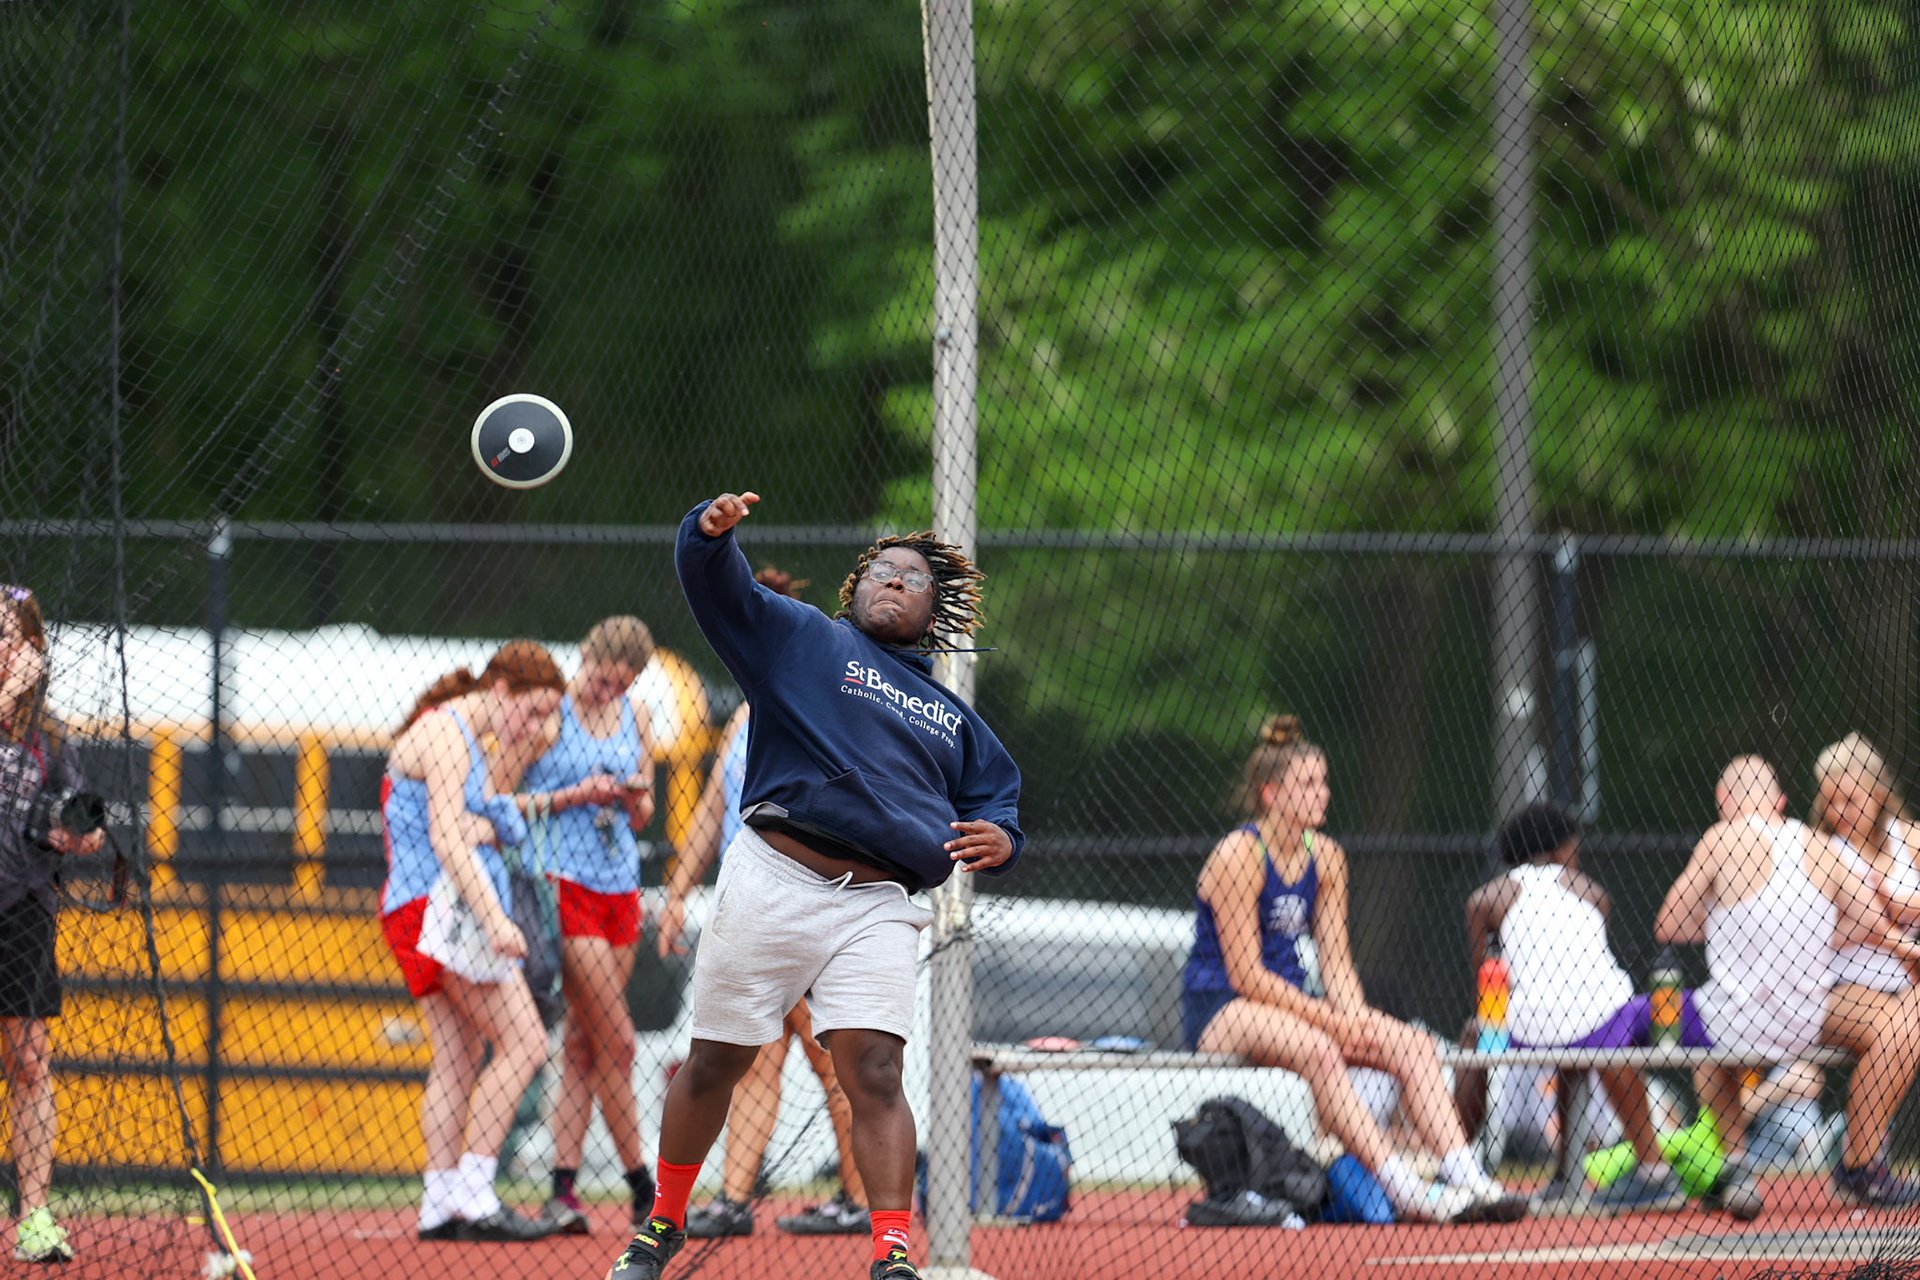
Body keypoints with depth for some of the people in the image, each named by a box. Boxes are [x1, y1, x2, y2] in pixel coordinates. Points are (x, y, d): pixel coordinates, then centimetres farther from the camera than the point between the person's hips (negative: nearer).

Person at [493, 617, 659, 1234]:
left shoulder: (636, 719, 12)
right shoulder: (547, 715, -7)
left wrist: (636, 799, -4)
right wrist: (571, 796, -15)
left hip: (620, 884, 6)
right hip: (565, 883, -6)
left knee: (584, 1046, 3)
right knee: (617, 1042, -8)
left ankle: (562, 1188, 2)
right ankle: (643, 1190, -1)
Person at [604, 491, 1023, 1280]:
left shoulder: (956, 721, 26)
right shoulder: (800, 639, 15)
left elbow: (995, 796, 26)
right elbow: (717, 587, 3)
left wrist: (999, 839, 2)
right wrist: (711, 531, -20)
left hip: (877, 910, 2)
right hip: (774, 882, -2)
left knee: (875, 1072, -14)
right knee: (715, 1064, 4)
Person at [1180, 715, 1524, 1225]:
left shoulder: (1325, 857, 9)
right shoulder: (1239, 854, -14)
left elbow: (1335, 962, 7)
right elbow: (1245, 974, -18)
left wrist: (1354, 1019, -13)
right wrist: (1329, 1020, -21)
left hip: (1291, 1007, 8)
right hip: (1218, 1011, -8)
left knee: (1413, 1044, -14)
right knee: (1316, 1050, -37)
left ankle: (1466, 1179, -27)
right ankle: (1405, 1190, -45)